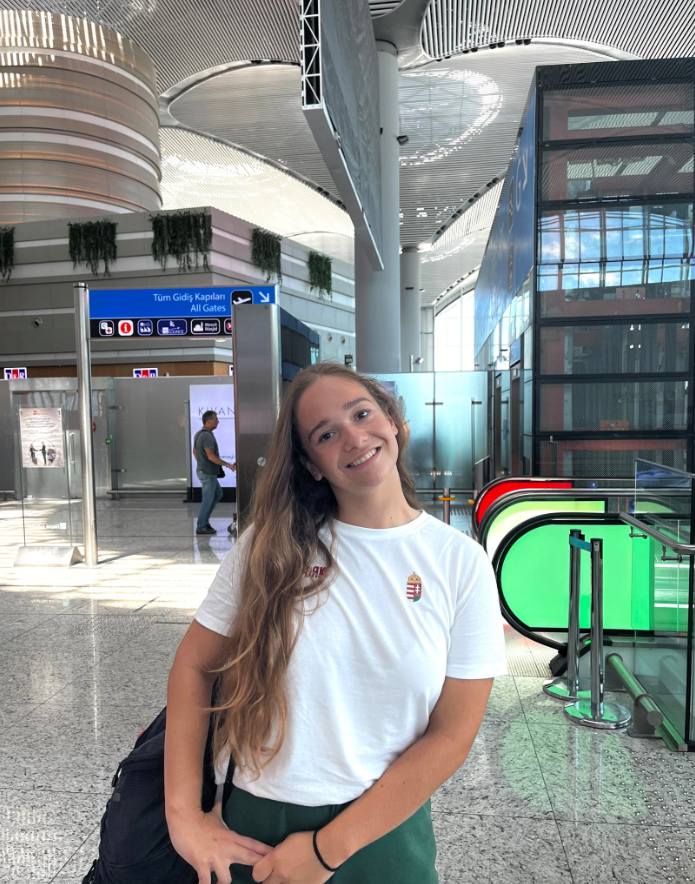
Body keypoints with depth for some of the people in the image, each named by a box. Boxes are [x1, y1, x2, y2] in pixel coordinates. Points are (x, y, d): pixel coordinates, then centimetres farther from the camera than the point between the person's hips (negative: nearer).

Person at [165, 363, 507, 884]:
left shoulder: (461, 562, -12)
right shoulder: (274, 544, -10)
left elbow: (452, 735, -11)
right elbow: (193, 666, -3)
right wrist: (184, 815, -9)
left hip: (387, 831, 0)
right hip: (255, 826, 1)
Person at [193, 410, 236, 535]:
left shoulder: (199, 434, 10)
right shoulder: (207, 436, -21)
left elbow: (195, 451, 20)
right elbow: (211, 456, -26)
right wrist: (228, 465, -22)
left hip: (203, 470, 10)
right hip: (207, 473, -10)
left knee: (218, 494, 19)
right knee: (207, 500, 0)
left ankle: (204, 520, 22)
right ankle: (201, 527, 10)